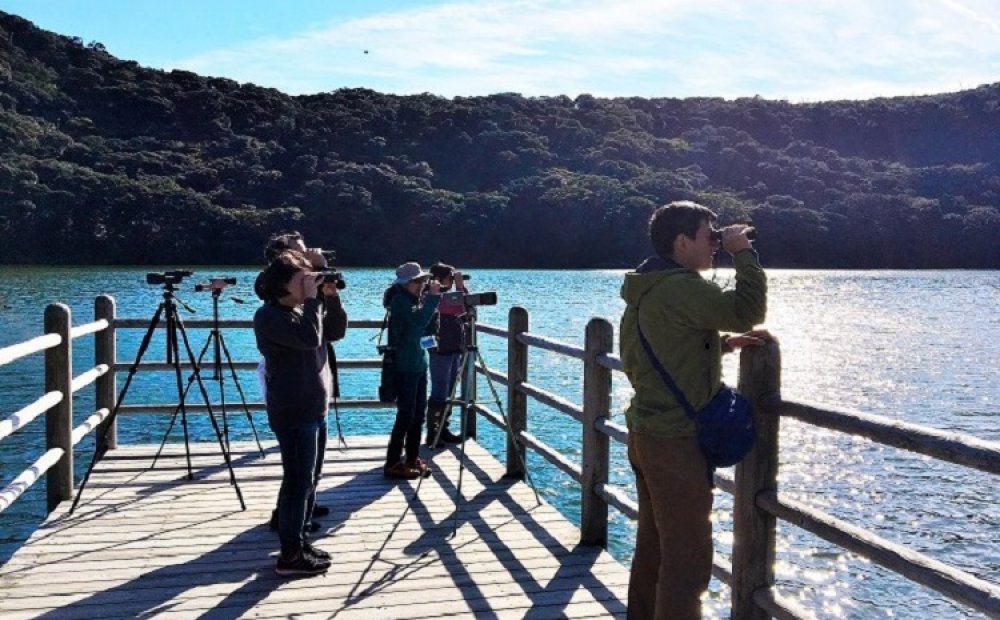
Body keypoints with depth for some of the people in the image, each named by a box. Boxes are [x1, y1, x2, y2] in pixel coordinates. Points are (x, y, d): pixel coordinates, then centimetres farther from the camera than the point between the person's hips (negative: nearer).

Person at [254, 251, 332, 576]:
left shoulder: (298, 310, 15)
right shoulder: (269, 315, -14)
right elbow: (309, 338, -28)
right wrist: (312, 299, -20)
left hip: (310, 406, 10)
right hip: (293, 411, -10)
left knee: (304, 479, 15)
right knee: (297, 480, -6)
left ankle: (298, 542, 25)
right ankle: (290, 555, 1)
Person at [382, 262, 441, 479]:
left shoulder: (413, 299, 13)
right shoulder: (400, 300, -13)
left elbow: (427, 326, 15)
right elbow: (419, 321, -27)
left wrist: (430, 299, 4)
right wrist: (433, 297, -22)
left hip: (418, 364, 9)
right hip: (405, 367, -9)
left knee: (418, 414, 11)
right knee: (406, 416, -7)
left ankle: (413, 459, 19)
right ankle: (393, 464, -1)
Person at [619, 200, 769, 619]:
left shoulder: (646, 289, 12)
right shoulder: (680, 288, -19)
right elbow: (748, 311, -20)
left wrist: (723, 343, 9)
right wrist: (743, 252, -9)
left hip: (646, 433, 10)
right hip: (676, 440, -10)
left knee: (653, 547, 19)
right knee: (688, 557, -1)